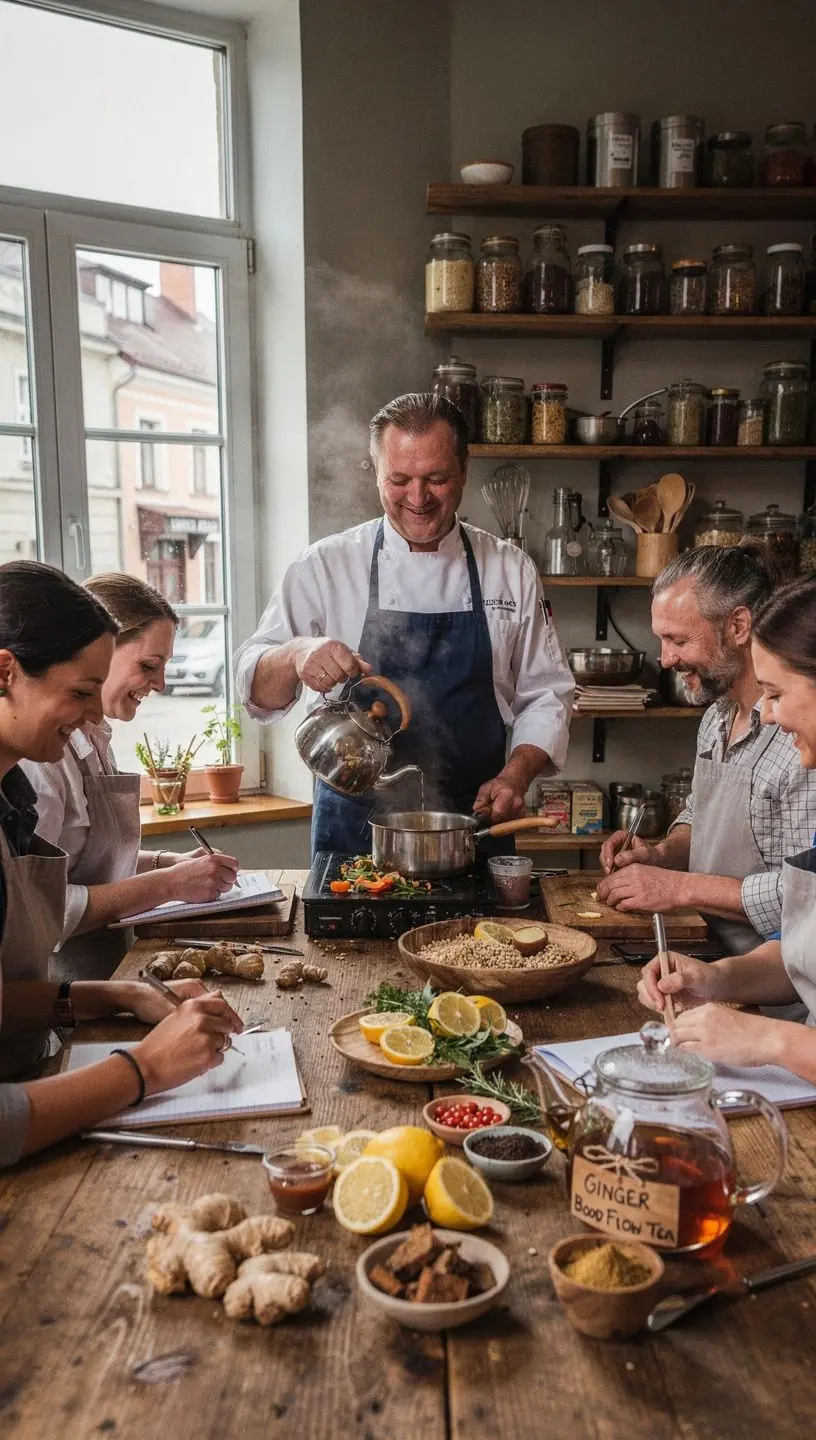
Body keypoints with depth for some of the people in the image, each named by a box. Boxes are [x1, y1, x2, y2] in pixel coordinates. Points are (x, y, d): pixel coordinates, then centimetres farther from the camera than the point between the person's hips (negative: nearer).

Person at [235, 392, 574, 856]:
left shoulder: (511, 570, 3)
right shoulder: (326, 566, -2)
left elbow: (545, 695, 7)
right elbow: (258, 688, -4)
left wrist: (515, 775, -10)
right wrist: (295, 655, -25)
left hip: (473, 822, 1)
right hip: (355, 827, -1)